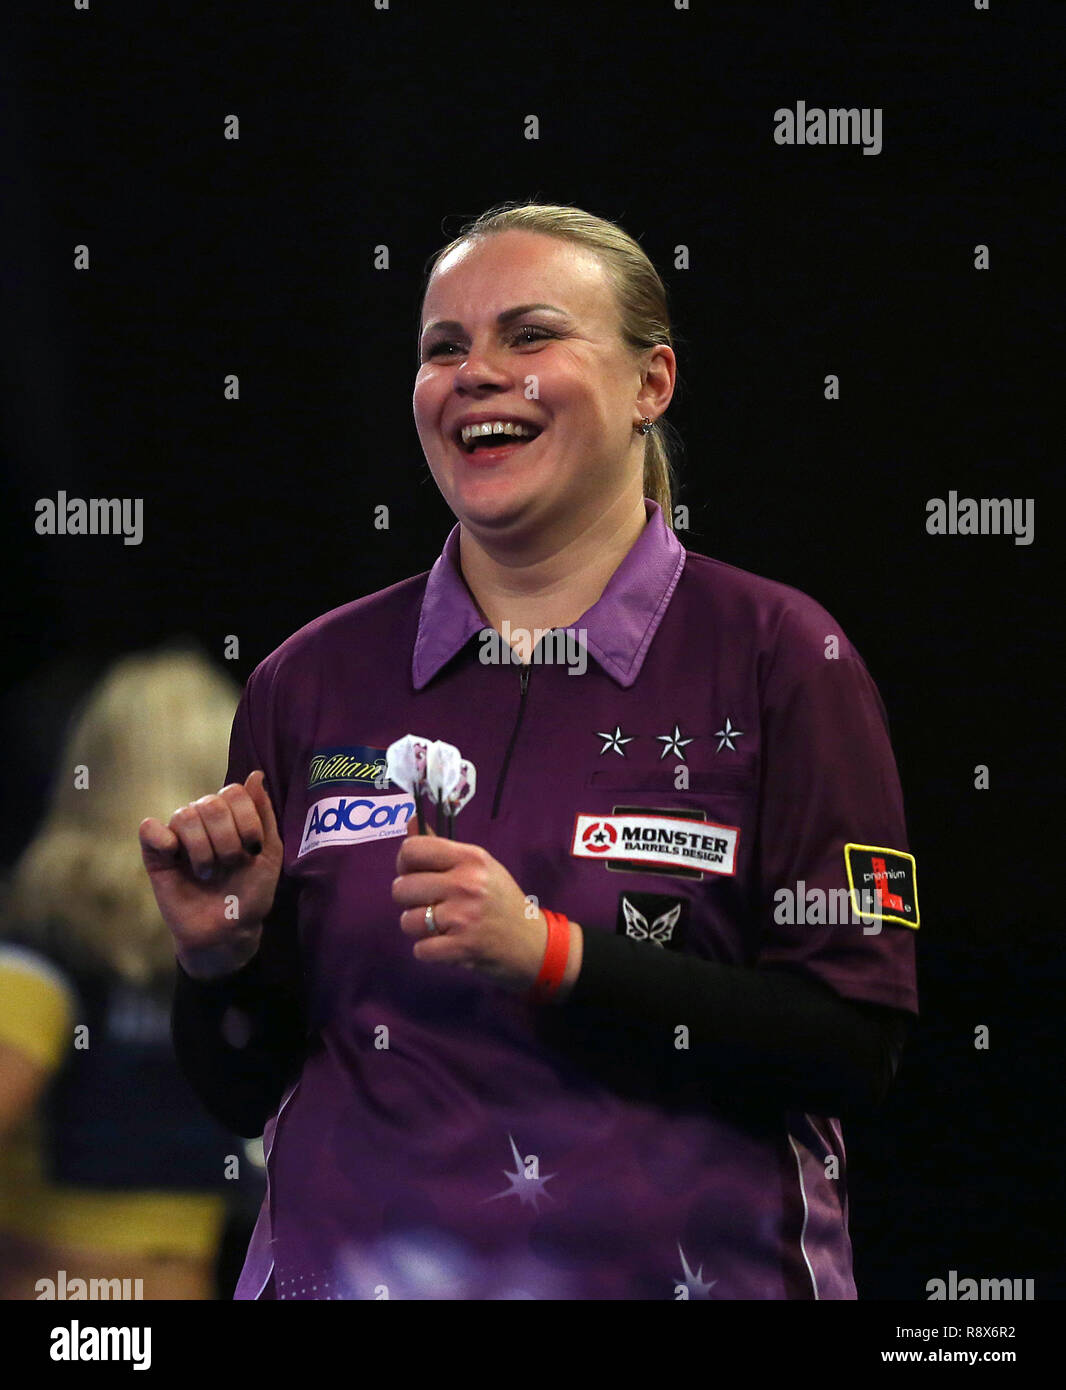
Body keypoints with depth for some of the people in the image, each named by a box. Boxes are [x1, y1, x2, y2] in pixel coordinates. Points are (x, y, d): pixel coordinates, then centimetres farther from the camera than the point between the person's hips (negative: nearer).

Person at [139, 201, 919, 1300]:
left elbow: (855, 1046, -13)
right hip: (353, 1266, 3)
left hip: (674, 1268, -2)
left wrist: (550, 954, -21)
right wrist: (222, 958, -12)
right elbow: (240, 1089, 7)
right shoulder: (313, 680, 3)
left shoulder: (778, 658, -6)